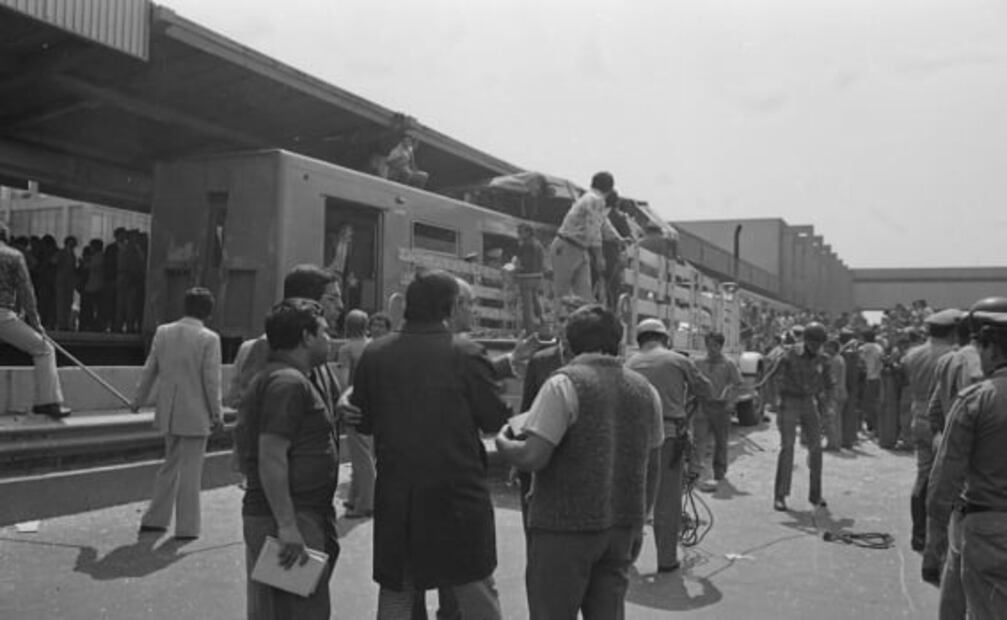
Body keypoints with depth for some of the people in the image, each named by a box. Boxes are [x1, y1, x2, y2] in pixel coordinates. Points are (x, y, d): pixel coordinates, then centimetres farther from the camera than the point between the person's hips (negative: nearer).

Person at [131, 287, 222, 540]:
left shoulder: (163, 332, 1)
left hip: (168, 412, 5)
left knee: (170, 465, 21)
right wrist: (216, 414, -3)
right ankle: (186, 528, 10)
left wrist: (138, 401, 21)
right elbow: (211, 381, -13)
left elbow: (149, 370, 8)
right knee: (190, 471, 4)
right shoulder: (209, 339, -13)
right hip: (195, 414, -5)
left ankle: (155, 520, 27)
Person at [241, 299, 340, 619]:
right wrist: (287, 526, -26)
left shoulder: (293, 379, 17)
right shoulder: (287, 382, -17)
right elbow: (271, 457, -24)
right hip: (284, 521, -11)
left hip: (301, 516, 11)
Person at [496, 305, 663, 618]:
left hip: (565, 526, -6)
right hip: (621, 528, 6)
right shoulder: (645, 390, 8)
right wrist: (637, 523, 22)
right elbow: (652, 467, 13)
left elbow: (532, 457, -20)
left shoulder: (564, 384, -12)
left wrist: (503, 442, 0)